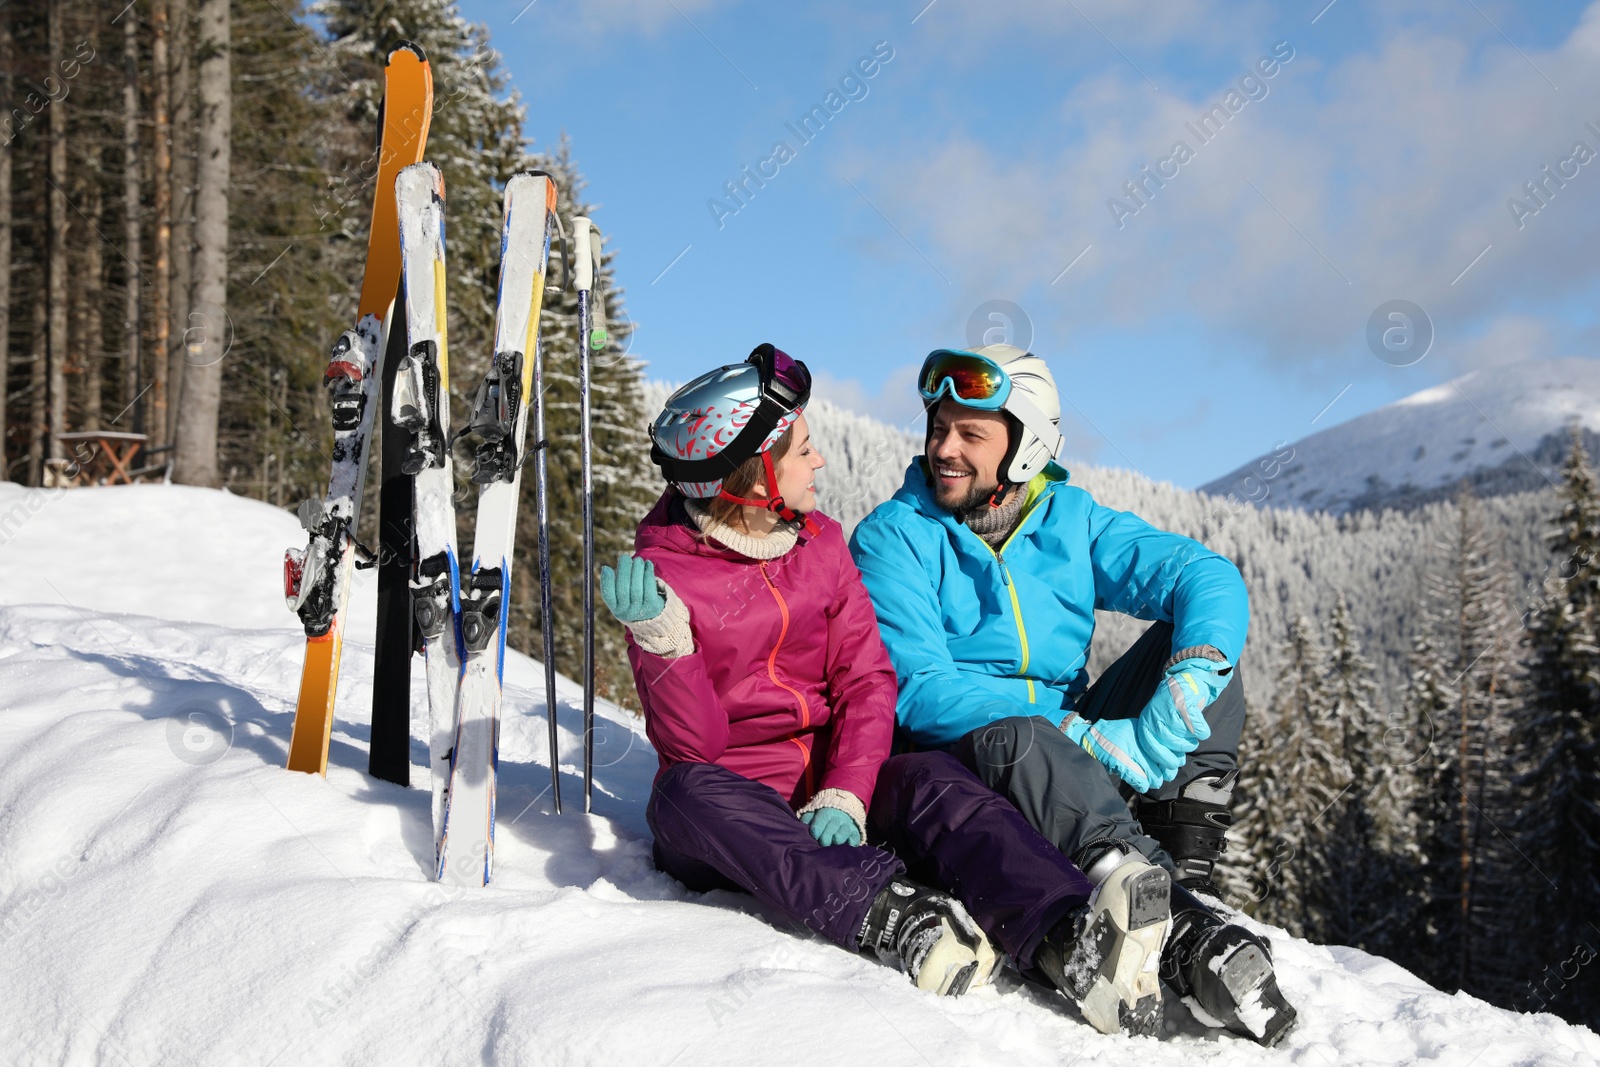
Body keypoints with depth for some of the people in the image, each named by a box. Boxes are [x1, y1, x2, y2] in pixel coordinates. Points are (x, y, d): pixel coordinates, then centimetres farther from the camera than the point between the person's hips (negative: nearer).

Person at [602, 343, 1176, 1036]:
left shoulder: (820, 544, 8)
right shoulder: (662, 573, -8)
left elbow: (866, 681, 0)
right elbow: (693, 744, -14)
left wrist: (845, 794, -17)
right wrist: (664, 641, -32)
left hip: (824, 794, 3)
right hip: (731, 804, -3)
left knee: (931, 777, -27)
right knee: (686, 795, -37)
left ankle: (1070, 945, -53)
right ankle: (889, 918, -52)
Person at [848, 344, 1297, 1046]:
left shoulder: (1071, 521, 6)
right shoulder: (892, 538, -6)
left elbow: (1209, 578, -6)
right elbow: (919, 689, -19)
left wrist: (1188, 687, -29)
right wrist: (1086, 738, -29)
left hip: (1074, 757, 5)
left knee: (1194, 644, -11)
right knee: (1015, 737, -37)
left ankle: (1185, 877, -25)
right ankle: (1188, 927, -51)